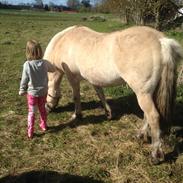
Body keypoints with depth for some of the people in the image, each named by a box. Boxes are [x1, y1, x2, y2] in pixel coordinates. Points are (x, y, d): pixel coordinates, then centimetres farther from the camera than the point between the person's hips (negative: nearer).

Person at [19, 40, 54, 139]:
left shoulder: (27, 65, -21)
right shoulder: (45, 63, -14)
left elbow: (24, 80, -11)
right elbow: (52, 69, 8)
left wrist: (22, 90, 4)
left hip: (32, 92, -2)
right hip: (43, 91, 2)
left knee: (31, 112, 11)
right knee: (42, 109, 22)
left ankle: (30, 131, 15)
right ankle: (43, 125, 39)